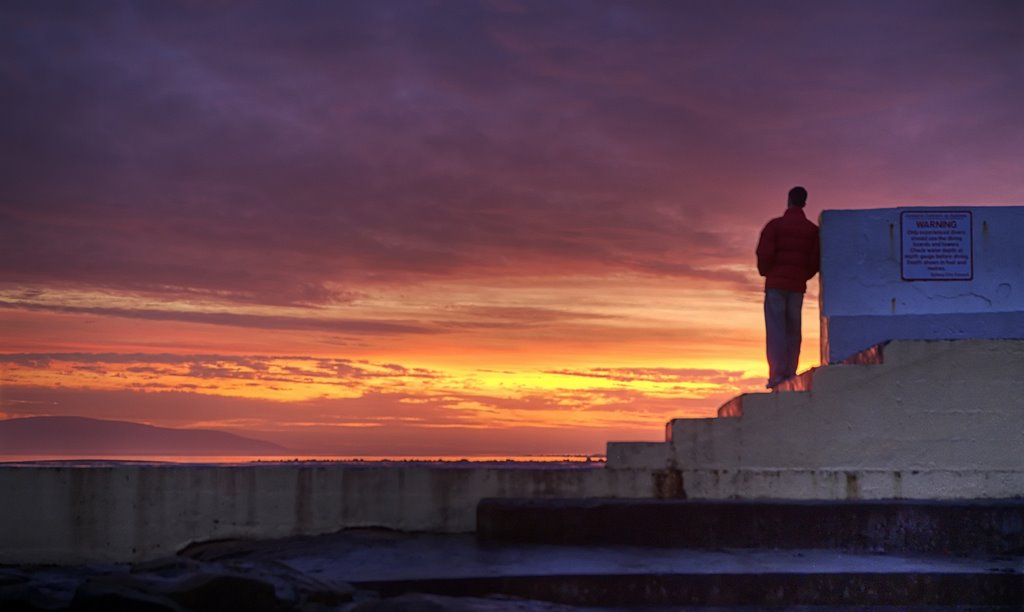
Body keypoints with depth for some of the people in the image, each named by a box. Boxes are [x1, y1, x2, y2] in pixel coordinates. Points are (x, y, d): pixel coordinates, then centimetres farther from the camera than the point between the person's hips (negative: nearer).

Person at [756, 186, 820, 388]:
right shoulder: (812, 230, 6)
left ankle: (777, 374, -13)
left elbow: (764, 253, -11)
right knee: (793, 329, 8)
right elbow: (816, 260, 3)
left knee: (776, 328, -5)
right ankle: (790, 373, 2)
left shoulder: (775, 225, -4)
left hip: (776, 283, -3)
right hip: (798, 286, 3)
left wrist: (765, 272, 7)